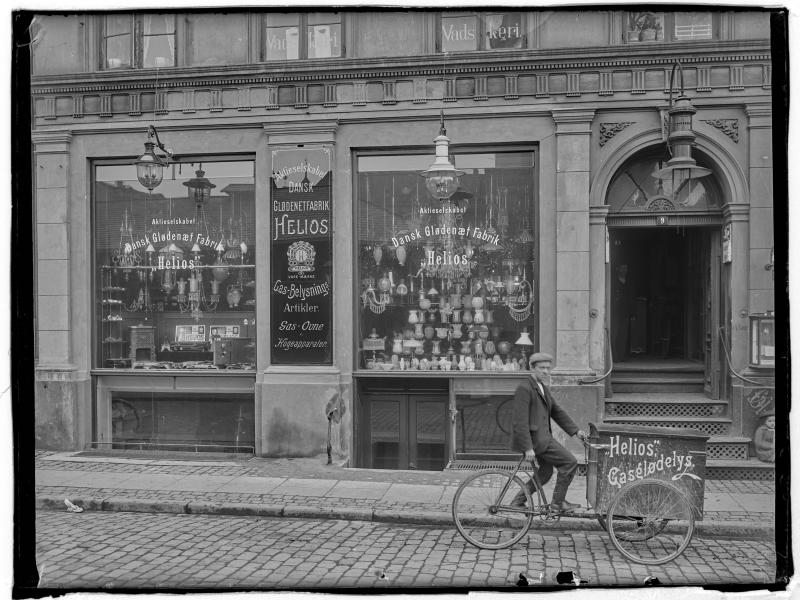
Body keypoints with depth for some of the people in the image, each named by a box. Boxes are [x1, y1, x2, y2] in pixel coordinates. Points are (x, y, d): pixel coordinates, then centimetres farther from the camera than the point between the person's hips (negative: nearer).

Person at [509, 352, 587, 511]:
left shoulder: (543, 388, 14)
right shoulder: (524, 389, -17)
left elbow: (557, 411, 18)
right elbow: (520, 421, -22)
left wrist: (575, 430, 10)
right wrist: (528, 448, -24)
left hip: (542, 437, 10)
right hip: (533, 438, -10)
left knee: (546, 472, 19)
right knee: (570, 462, -7)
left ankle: (518, 501, 27)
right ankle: (558, 502, 4)